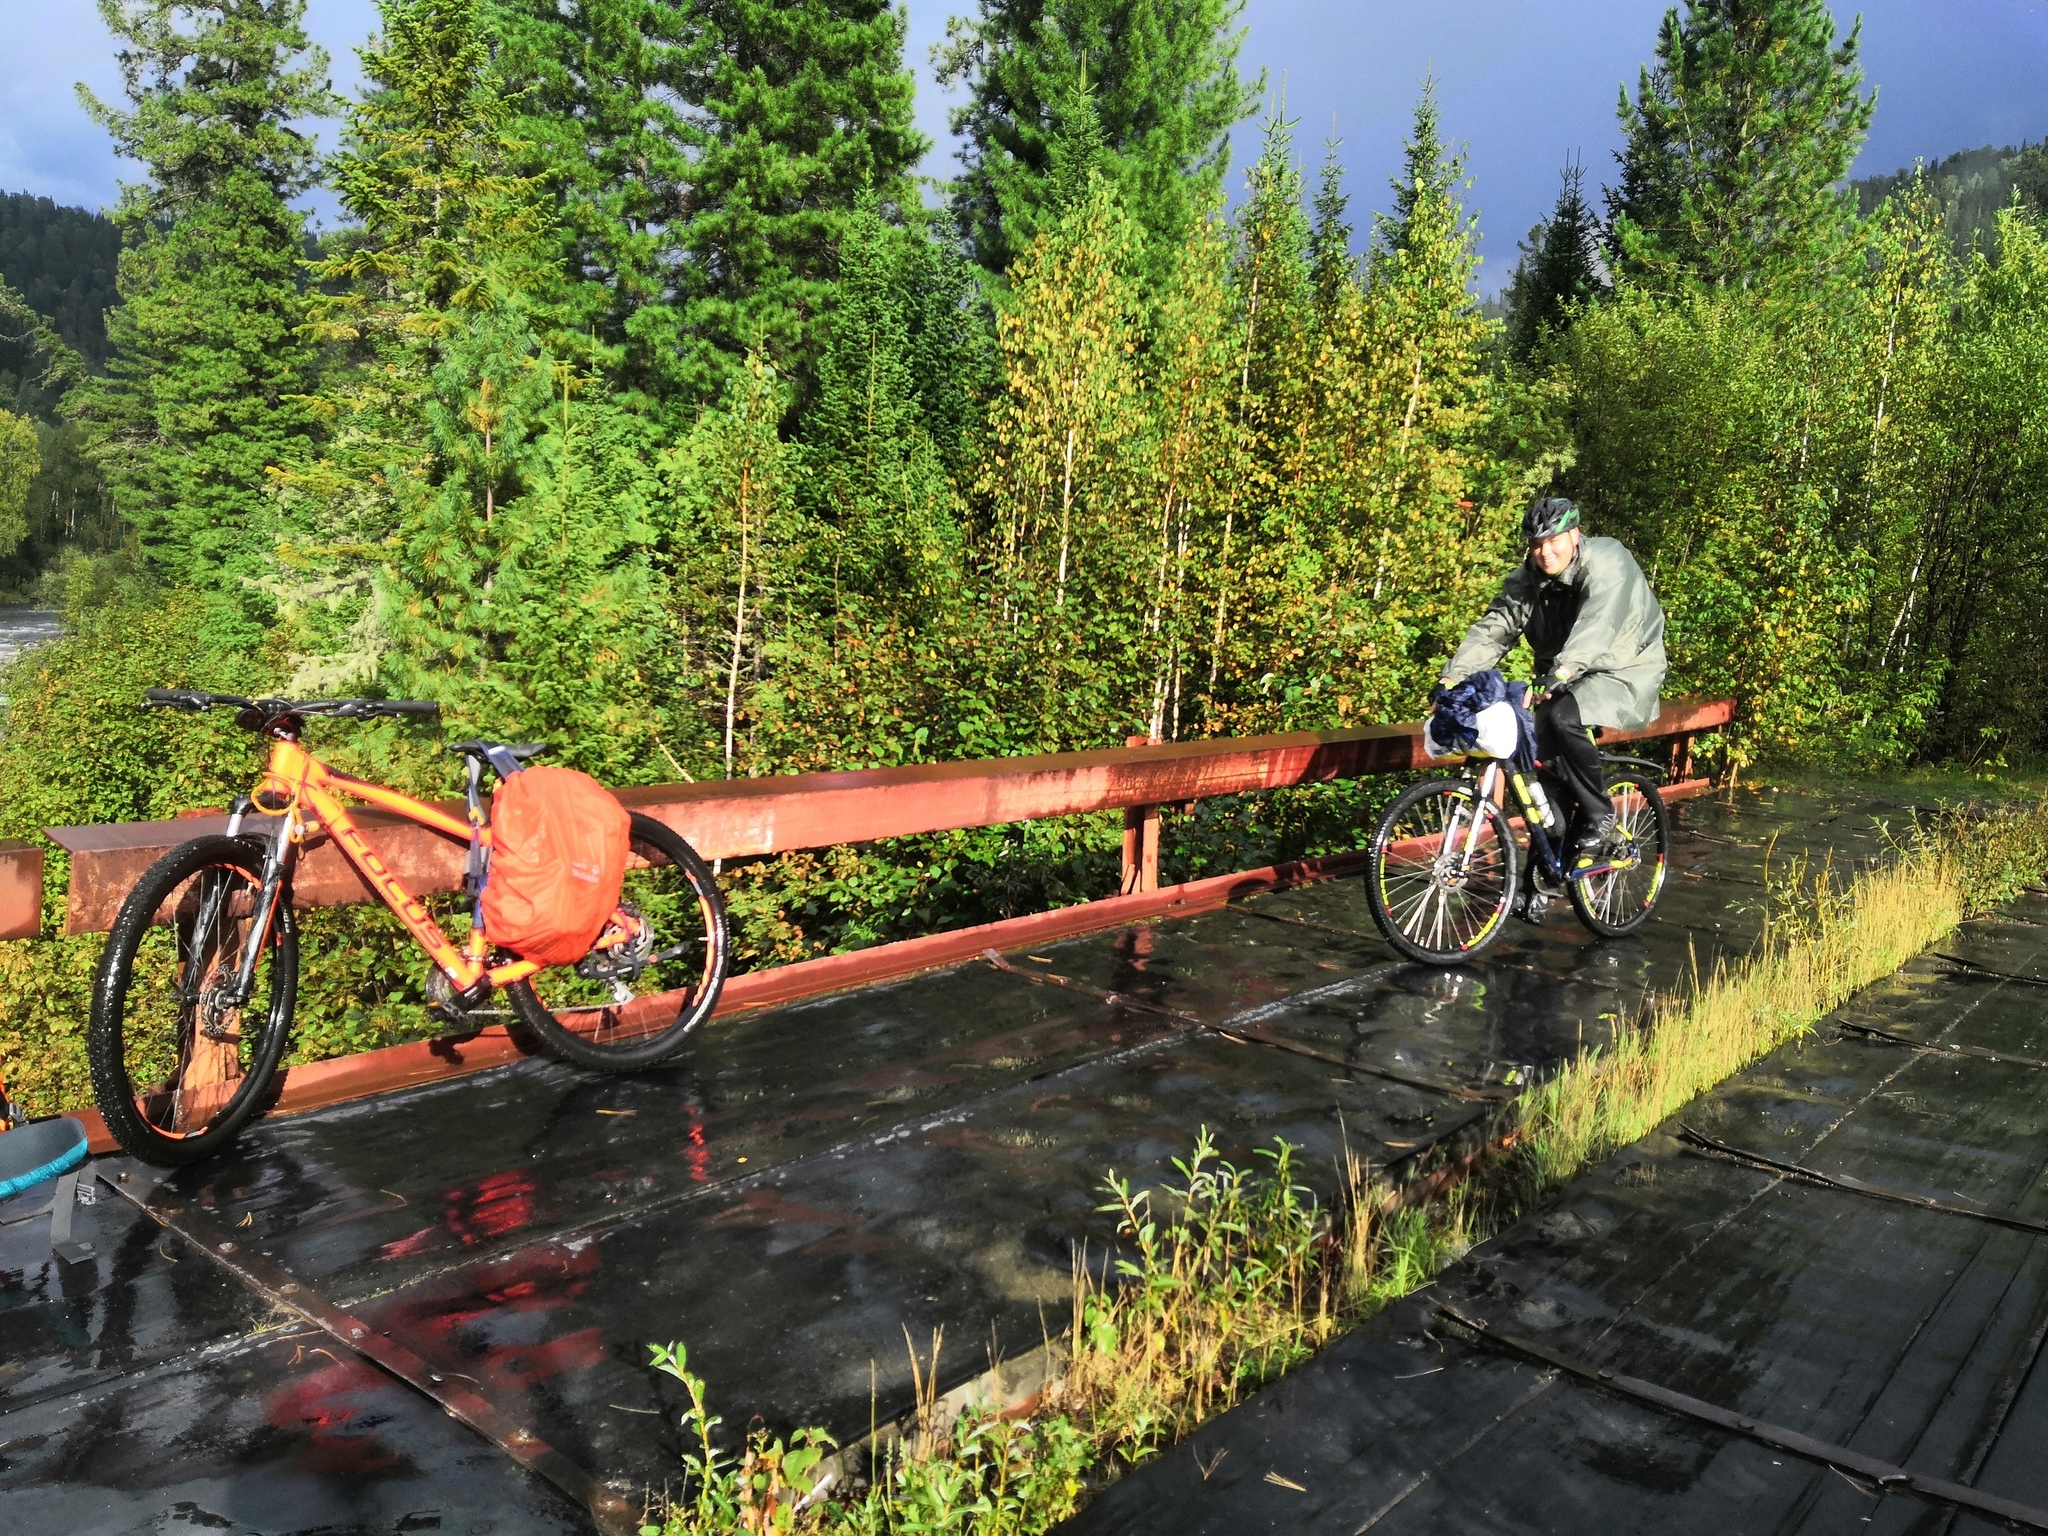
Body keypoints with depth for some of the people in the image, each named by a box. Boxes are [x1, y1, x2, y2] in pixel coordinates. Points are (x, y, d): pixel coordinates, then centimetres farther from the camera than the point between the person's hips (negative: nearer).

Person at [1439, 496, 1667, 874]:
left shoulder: (1607, 563, -23)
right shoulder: (1527, 579, -4)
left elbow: (1595, 627, -39)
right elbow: (1494, 628, -14)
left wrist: (1556, 675, -55)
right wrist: (1454, 676, -30)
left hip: (1624, 670, -6)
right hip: (1568, 677, 6)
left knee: (1564, 717, -32)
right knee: (1550, 763, -3)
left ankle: (1599, 819, -15)